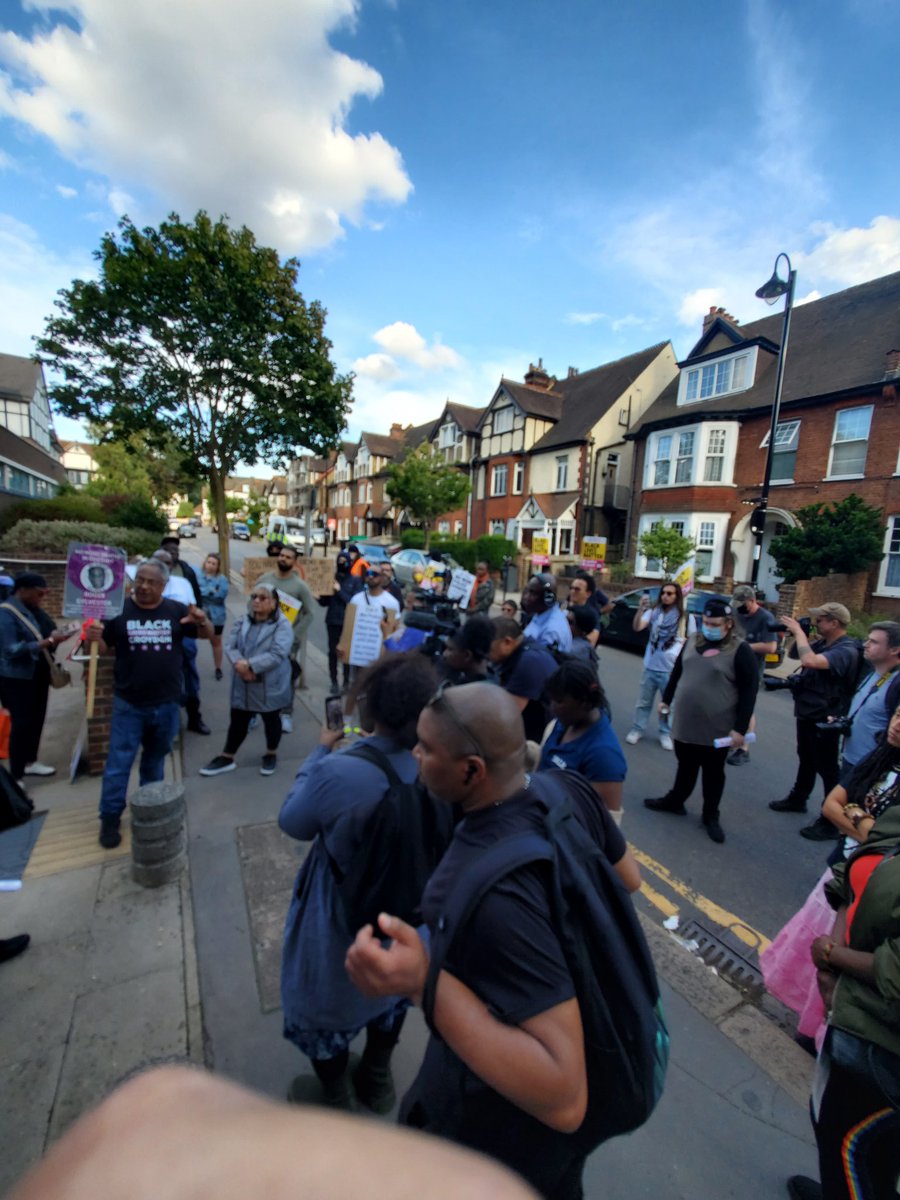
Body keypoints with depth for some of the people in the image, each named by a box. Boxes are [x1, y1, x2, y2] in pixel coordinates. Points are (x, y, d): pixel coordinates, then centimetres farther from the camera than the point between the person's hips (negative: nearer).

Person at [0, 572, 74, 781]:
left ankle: (30, 762, 33)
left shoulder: (33, 609, 7)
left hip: (38, 675, 8)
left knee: (37, 719, 16)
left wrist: (57, 636, -10)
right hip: (17, 679, -8)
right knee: (21, 724, -3)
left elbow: (44, 633, 11)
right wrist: (48, 641, -29)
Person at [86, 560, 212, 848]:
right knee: (118, 763, 4)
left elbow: (207, 634, 4)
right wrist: (95, 638, -23)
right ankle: (110, 819, 21)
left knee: (155, 760, 20)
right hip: (128, 704, -2)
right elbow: (105, 649, 1)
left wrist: (202, 621, -19)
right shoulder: (119, 610, -4)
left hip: (167, 703, 2)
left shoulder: (176, 610, -2)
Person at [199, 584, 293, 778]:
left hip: (270, 686, -4)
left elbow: (277, 655, -23)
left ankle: (271, 754, 35)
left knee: (271, 720, 14)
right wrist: (239, 663, -23)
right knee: (238, 721, 16)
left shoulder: (282, 625, -13)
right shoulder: (242, 622, 6)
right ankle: (227, 758, 33)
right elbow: (231, 647, -2)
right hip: (243, 684, 5)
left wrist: (250, 665, -25)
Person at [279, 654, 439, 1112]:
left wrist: (320, 753, -6)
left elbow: (293, 822, -14)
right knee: (390, 994, 33)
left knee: (325, 1007, 27)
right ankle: (377, 1079, 58)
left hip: (342, 923, -3)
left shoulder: (338, 771, -35)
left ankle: (336, 1102, 51)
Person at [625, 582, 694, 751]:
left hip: (672, 670, -1)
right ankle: (636, 730, 25)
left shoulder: (687, 618, -4)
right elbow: (636, 627, -17)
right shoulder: (653, 612, -3)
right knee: (643, 702, 13)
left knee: (668, 705, 14)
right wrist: (641, 608, -30)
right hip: (650, 667, 1)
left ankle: (665, 734, 30)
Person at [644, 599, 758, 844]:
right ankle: (675, 801, 38)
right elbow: (677, 671, 16)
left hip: (717, 728, -4)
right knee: (685, 767, 20)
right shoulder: (692, 641, 4)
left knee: (713, 774, 13)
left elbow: (749, 691, -13)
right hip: (685, 723, 5)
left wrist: (740, 728, -15)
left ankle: (711, 816, 31)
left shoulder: (740, 650, -13)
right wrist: (666, 699, 19)